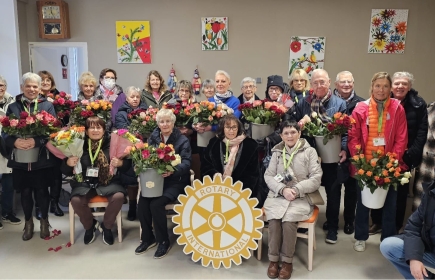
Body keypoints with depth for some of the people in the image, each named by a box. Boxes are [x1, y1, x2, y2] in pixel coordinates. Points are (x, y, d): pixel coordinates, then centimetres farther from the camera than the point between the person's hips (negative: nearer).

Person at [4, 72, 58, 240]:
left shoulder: (48, 106, 1)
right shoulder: (13, 107, 7)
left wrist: (36, 141, -23)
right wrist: (15, 141, -18)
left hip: (41, 158, -2)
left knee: (42, 190, 7)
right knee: (25, 192, 11)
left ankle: (44, 220, 29)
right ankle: (28, 222, 32)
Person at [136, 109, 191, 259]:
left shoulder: (183, 140, -2)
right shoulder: (153, 138, 10)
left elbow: (186, 163, -13)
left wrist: (172, 171, -32)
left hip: (175, 181, -4)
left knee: (156, 204, -27)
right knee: (142, 202, -22)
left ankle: (164, 241, -5)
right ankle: (147, 238, 1)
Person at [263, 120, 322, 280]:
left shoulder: (310, 152, 5)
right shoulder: (277, 152, 12)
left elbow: (316, 179, -1)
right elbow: (268, 176, 6)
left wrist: (296, 189, -15)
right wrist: (283, 189, -13)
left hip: (301, 197, -2)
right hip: (278, 195, 2)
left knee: (288, 219, -30)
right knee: (274, 218, -28)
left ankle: (287, 261, -11)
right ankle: (273, 259, -11)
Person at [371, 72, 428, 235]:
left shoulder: (419, 104, -2)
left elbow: (422, 131, -5)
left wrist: (412, 152, -13)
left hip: (405, 156, -1)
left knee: (400, 191, 12)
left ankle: (395, 226, 26)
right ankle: (378, 222, 25)